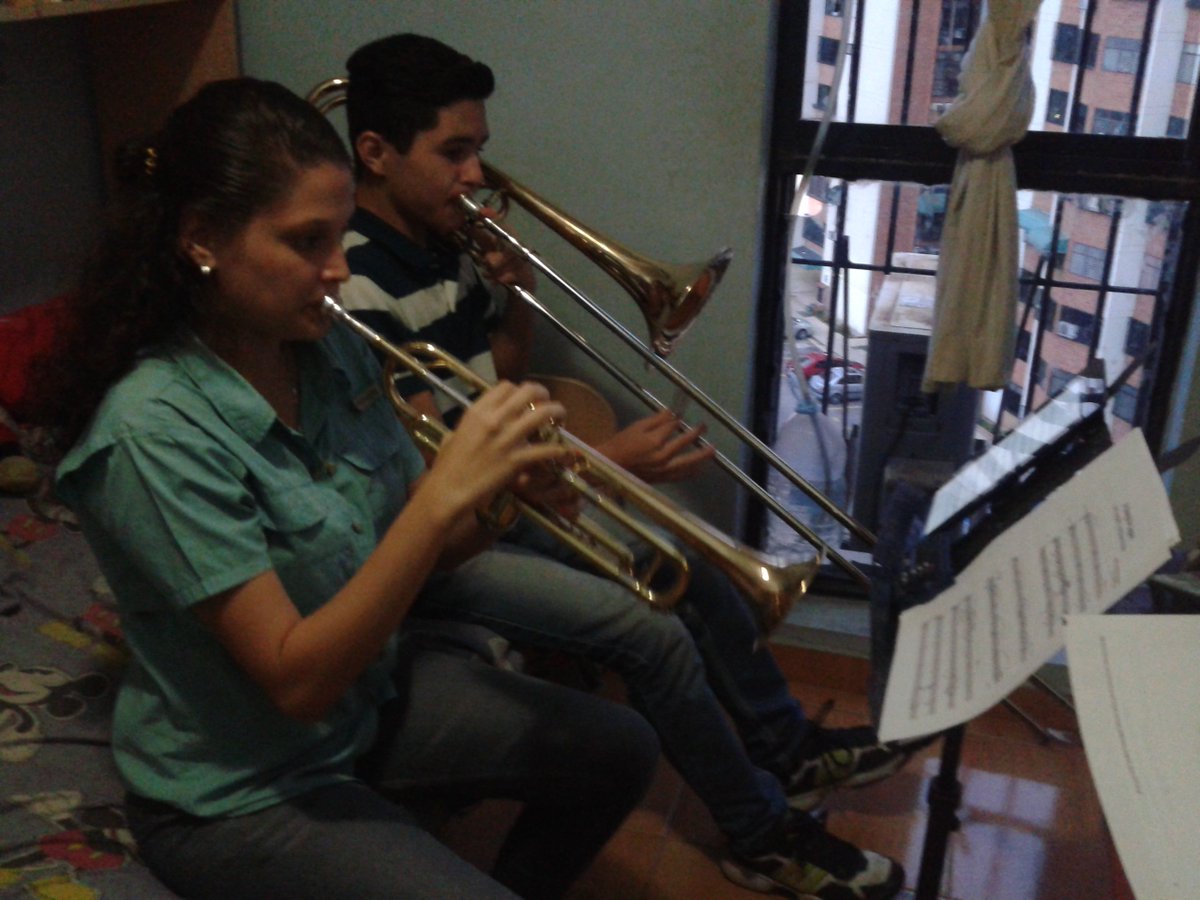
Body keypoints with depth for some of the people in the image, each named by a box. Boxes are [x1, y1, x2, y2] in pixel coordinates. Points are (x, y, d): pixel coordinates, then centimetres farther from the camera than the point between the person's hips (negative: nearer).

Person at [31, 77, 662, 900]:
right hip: (239, 792, -7)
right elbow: (296, 679, -29)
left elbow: (415, 556, 1)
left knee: (620, 750, 8)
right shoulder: (154, 429, -28)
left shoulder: (335, 349, -7)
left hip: (373, 693, 7)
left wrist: (500, 490, -19)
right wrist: (445, 493, -36)